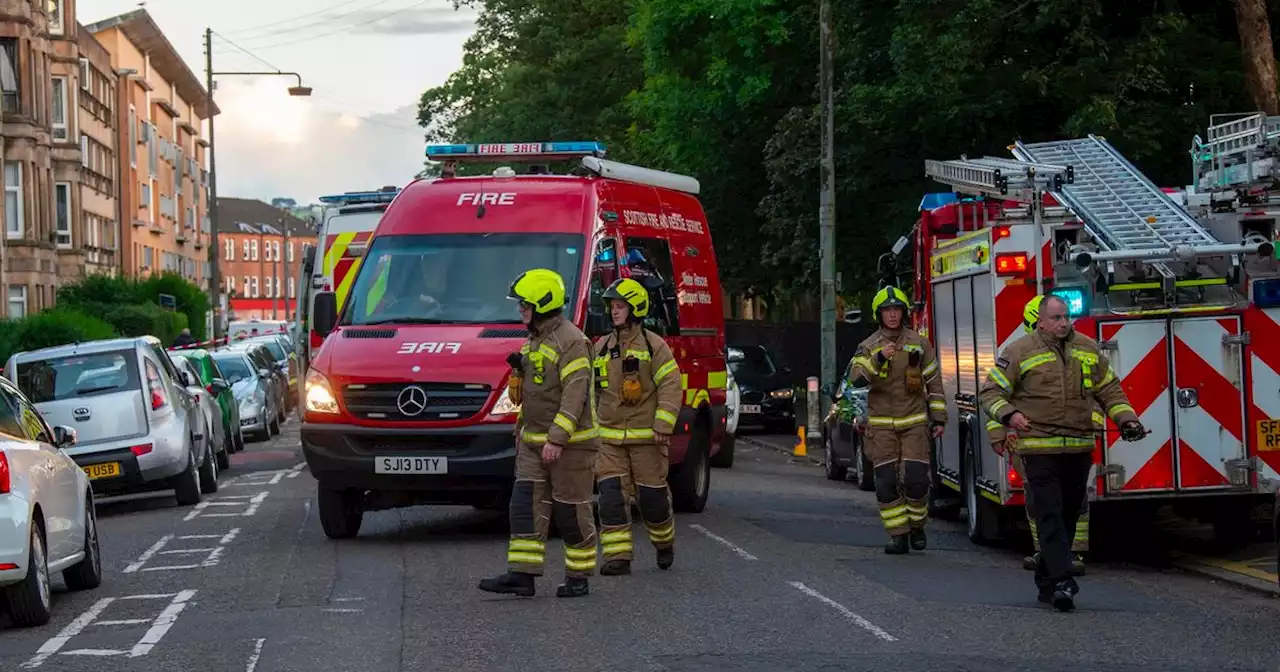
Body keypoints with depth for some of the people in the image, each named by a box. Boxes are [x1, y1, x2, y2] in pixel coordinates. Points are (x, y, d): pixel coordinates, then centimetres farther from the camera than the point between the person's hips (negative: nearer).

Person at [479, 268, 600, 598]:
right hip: (534, 441, 9)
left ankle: (578, 578, 10)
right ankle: (522, 575, -3)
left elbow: (575, 394, -22)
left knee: (571, 510, 0)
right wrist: (522, 429, 24)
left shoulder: (570, 341, -16)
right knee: (526, 506, -1)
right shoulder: (535, 340, 15)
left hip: (570, 444, -9)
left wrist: (557, 439, -27)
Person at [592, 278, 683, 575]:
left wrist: (663, 427, -16)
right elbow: (590, 387, 21)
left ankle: (665, 543, 28)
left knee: (652, 496, 2)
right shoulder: (602, 347, 12)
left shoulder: (653, 345, -3)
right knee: (611, 496, -7)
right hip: (609, 436, 4)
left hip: (646, 437, -4)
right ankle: (618, 556, -5)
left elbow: (671, 386, -8)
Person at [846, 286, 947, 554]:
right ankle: (898, 535, 3)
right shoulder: (868, 346, 2)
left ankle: (917, 526, 14)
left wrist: (938, 419, 5)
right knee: (886, 482, -4)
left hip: (914, 421, 0)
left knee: (916, 479, -8)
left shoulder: (918, 344, 5)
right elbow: (856, 378, -15)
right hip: (882, 425, 0)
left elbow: (934, 383, 9)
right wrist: (878, 358, -29)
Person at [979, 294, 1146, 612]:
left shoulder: (1087, 349, 13)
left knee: (1069, 516, 9)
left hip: (1079, 450, 5)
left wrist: (1126, 418, 7)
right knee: (1049, 515, -12)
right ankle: (1061, 581, -18)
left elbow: (1109, 389, 21)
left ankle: (1046, 581, 20)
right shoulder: (1020, 352, -1)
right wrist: (1008, 414, -17)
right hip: (1039, 449, -5)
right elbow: (990, 392, 1)